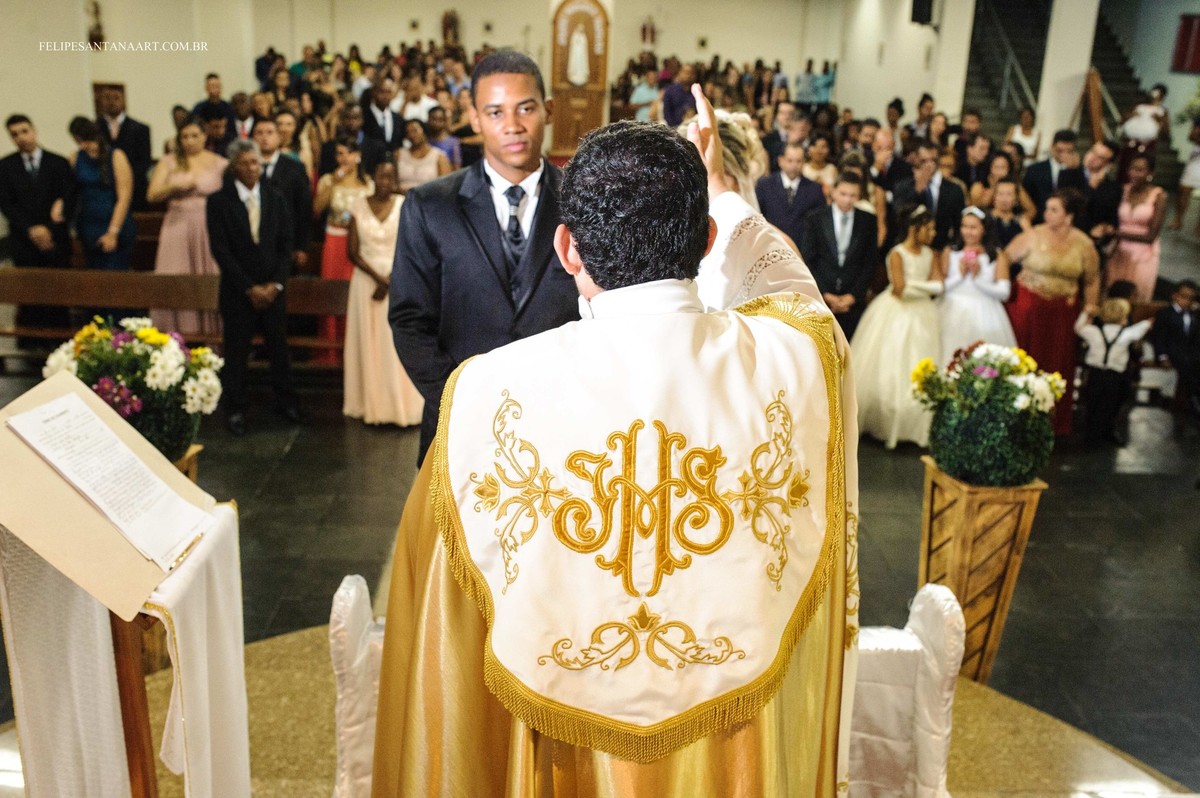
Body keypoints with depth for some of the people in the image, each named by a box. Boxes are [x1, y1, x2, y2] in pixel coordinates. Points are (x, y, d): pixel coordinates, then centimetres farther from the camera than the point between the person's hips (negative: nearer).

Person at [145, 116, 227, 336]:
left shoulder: (219, 164, 5)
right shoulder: (169, 162, 10)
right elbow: (152, 195, 4)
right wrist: (174, 186, -11)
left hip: (209, 229, -1)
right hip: (177, 226, 2)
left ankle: (210, 331, 4)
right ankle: (177, 333, 3)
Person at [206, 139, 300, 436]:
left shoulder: (275, 199, 6)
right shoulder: (218, 201, -4)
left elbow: (285, 245, 5)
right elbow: (221, 251, -8)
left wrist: (276, 284, -7)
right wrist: (250, 288, -12)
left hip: (273, 289, 2)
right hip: (238, 291, -2)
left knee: (279, 347, 8)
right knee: (236, 352, 5)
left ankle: (286, 401, 23)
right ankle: (235, 409, 17)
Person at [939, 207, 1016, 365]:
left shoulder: (997, 256, 4)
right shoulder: (949, 252, 6)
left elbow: (1004, 292, -5)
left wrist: (978, 278, -11)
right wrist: (960, 275, -10)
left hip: (984, 317, 0)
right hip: (954, 315, 0)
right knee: (952, 361, -3)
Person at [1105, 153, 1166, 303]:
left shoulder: (1159, 196, -7)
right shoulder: (1123, 190, 3)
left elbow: (1151, 236, -10)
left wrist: (1118, 233, -15)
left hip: (1143, 256, -3)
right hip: (1119, 253, 3)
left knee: (1135, 302, 4)